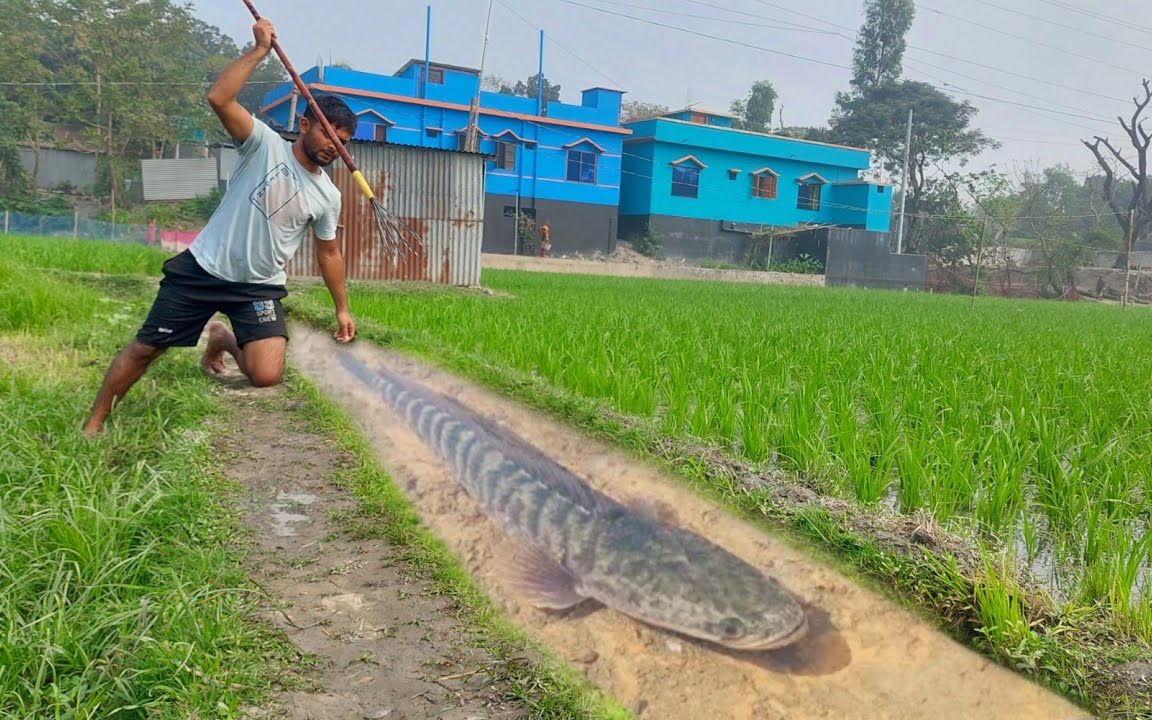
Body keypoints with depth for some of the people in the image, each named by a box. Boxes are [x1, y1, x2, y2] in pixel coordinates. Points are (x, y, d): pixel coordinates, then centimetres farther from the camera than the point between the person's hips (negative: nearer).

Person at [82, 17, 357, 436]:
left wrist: (341, 309, 16)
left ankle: (223, 339, 18)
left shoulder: (328, 196, 2)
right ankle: (93, 426, 24)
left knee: (267, 376, -15)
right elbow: (218, 99, -23)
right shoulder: (265, 145, -8)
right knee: (145, 348, 3)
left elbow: (328, 252, 13)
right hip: (203, 268, -2)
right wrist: (261, 49, -25)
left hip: (260, 287, 2)